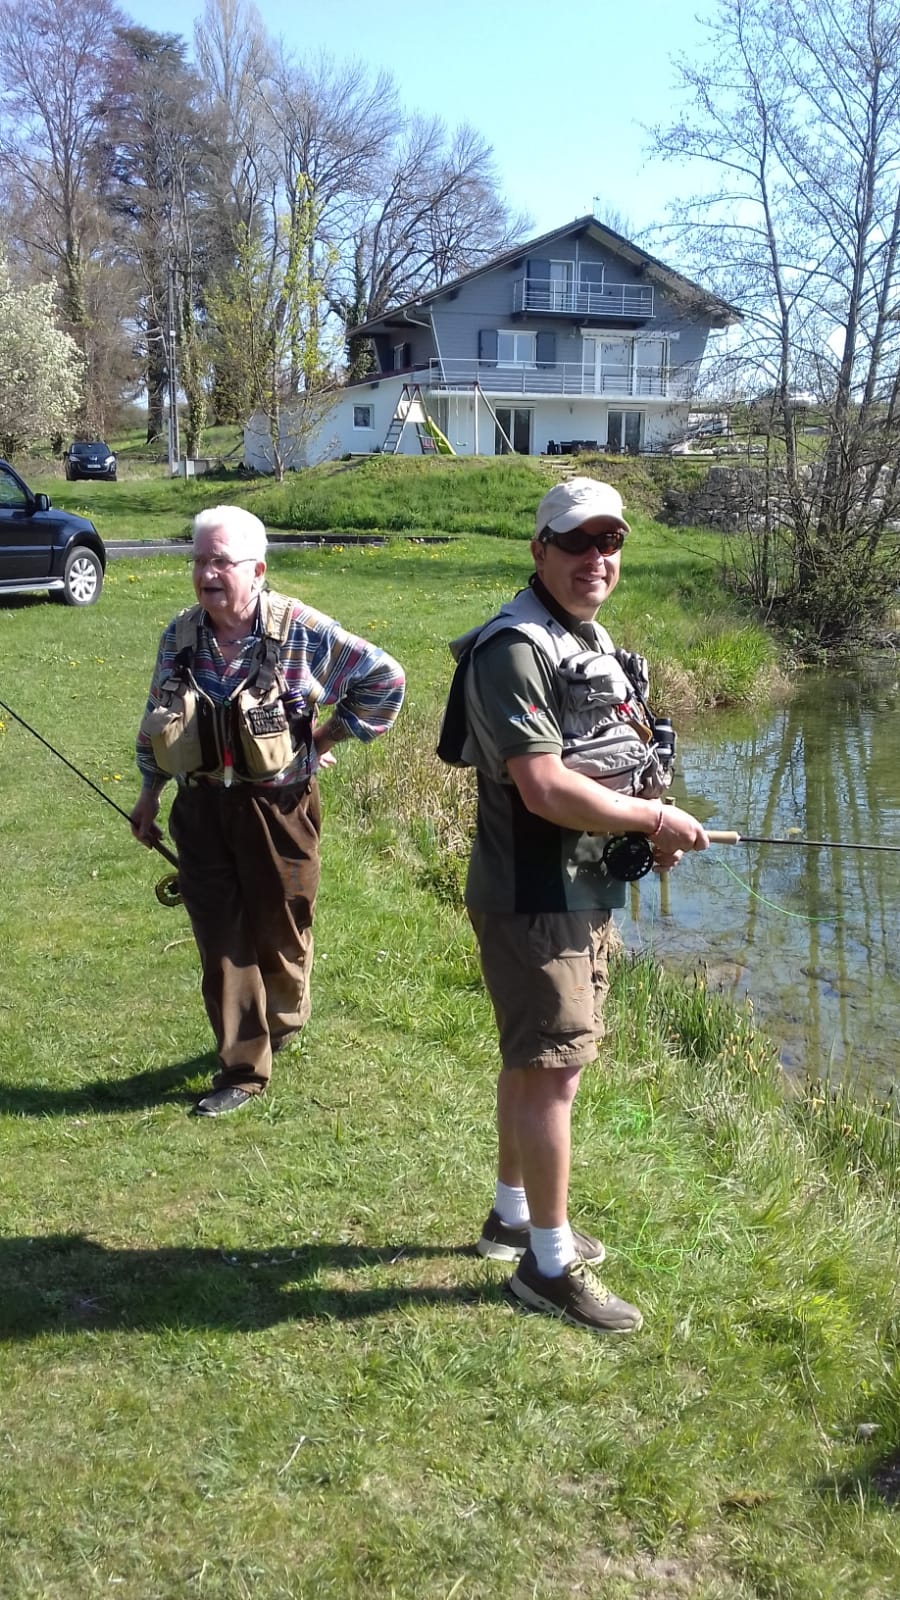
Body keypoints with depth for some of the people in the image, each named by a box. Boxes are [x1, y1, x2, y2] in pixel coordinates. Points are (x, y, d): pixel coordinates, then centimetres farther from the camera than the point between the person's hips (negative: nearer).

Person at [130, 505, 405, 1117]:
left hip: (277, 807, -3)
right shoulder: (180, 635, 1)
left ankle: (282, 1023, 41)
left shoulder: (302, 630, -12)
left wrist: (330, 734, -3)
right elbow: (156, 721, 15)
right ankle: (242, 1070, 14)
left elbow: (384, 678, -4)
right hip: (201, 808, 3)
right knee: (219, 938, 4)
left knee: (280, 929, 11)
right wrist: (149, 795, 16)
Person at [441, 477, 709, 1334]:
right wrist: (655, 819, -16)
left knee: (532, 1062, 20)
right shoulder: (515, 650, -19)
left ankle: (513, 1215, 36)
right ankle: (549, 1263, 10)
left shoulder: (591, 641, 13)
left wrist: (650, 825, 3)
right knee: (553, 1071, -3)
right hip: (532, 899, -10)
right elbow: (546, 789, -27)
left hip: (583, 892, 10)